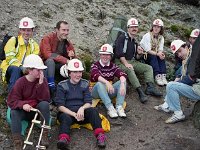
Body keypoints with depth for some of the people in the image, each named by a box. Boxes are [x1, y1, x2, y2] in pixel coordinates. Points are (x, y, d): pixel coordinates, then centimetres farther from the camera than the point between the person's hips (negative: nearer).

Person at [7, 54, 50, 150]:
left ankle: (44, 135, -21)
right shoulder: (20, 82, -8)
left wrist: (41, 83, -24)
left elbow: (45, 99, -15)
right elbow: (11, 101, -14)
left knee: (45, 104, -29)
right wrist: (22, 105, -34)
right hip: (23, 110, -1)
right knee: (14, 112, -32)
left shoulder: (43, 80, -4)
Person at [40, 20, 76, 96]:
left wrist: (71, 55, -18)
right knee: (50, 60, -36)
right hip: (46, 64, -5)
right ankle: (51, 86, -32)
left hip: (59, 66, 5)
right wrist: (65, 60, -31)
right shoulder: (48, 38, -13)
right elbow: (47, 54, -27)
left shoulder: (67, 42, 3)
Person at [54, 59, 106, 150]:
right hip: (67, 112, -2)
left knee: (93, 111, -28)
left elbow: (88, 103, 3)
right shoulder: (62, 86, 1)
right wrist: (74, 114, -20)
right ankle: (63, 139, -63)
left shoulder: (85, 84, 10)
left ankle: (100, 135, -44)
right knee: (66, 118, -36)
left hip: (81, 113, 2)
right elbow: (60, 106, -6)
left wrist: (82, 108, -21)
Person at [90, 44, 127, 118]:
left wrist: (122, 84, -40)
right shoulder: (95, 65, -7)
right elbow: (96, 75, -29)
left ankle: (119, 107, -30)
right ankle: (110, 108, -41)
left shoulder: (113, 66, 2)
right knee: (100, 84, -34)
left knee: (122, 81, -18)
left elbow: (122, 75, -17)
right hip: (96, 92, -3)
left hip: (109, 92, 3)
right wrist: (107, 82, -47)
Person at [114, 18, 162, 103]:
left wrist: (139, 54, -1)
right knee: (129, 69, -38)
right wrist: (126, 64, -23)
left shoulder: (135, 42, 20)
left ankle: (150, 87, -25)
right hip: (121, 62, -8)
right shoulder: (122, 38, -3)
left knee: (148, 68, -5)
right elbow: (119, 53, -15)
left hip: (132, 62, 8)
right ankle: (140, 92, -46)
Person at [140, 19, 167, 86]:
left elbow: (160, 50, -5)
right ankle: (157, 76, -42)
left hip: (155, 55, 5)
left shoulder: (161, 37, 4)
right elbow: (148, 50, -22)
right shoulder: (147, 36, -14)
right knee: (153, 57, -32)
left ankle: (163, 75, -33)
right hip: (144, 56, -5)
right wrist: (157, 54, -35)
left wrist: (161, 54, -29)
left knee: (162, 57, -23)